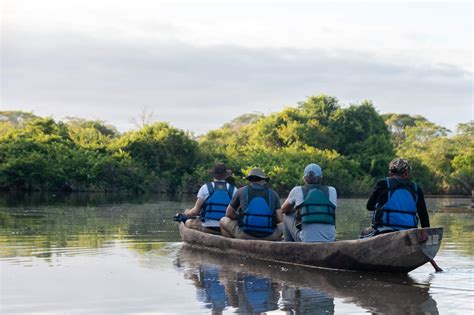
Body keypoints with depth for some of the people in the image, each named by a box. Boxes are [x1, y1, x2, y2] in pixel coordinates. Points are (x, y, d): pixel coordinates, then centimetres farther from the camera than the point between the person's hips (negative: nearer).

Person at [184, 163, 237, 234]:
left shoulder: (205, 187, 0)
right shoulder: (233, 190, 4)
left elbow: (195, 211, -2)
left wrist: (187, 213, 20)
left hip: (207, 227, -2)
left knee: (188, 223, 20)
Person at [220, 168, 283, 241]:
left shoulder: (241, 191, 10)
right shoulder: (273, 193, 11)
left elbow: (229, 214, 16)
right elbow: (279, 219, 6)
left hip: (244, 234, -1)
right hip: (268, 236, 1)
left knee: (223, 221, 25)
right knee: (281, 227, 35)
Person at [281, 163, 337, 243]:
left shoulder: (297, 191, 4)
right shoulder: (332, 191, 8)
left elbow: (284, 209, 22)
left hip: (306, 241, -2)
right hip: (329, 241, 2)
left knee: (287, 216, 23)